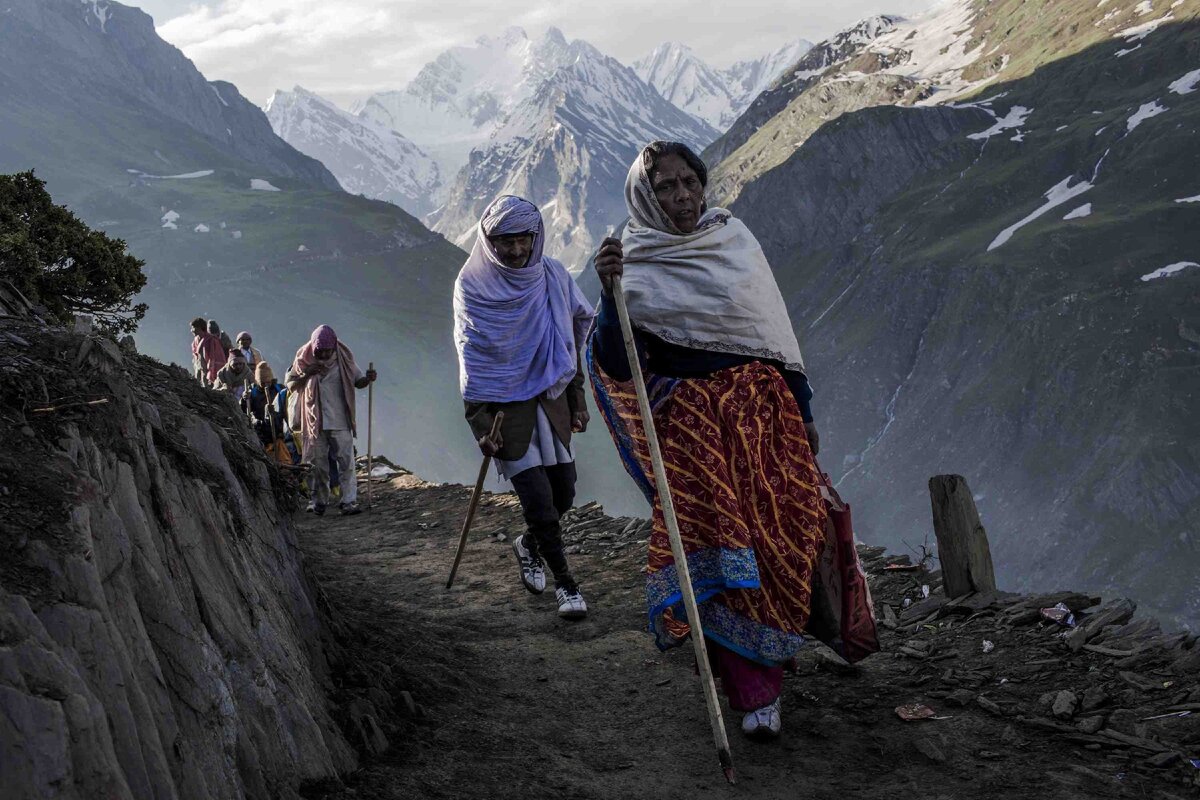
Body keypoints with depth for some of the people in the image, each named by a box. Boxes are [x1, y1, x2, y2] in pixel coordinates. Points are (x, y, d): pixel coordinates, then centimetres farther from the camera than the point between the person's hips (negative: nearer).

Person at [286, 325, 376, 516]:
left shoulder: (343, 358, -2)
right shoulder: (304, 360, -1)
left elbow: (357, 381, 5)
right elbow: (289, 384, 4)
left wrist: (368, 379, -18)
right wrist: (306, 374, -13)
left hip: (340, 421, -1)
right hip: (314, 421, 1)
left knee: (346, 461, -7)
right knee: (317, 463, 7)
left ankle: (349, 501, -8)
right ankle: (318, 501, 17)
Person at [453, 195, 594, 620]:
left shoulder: (553, 275, 1)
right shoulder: (472, 284, -9)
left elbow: (574, 334, 11)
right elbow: (470, 353, -11)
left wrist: (577, 397, 12)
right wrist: (480, 421, -17)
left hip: (552, 397, 4)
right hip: (505, 404, -4)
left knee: (563, 493, 7)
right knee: (537, 498, -9)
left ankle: (529, 545, 37)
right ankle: (566, 584, 6)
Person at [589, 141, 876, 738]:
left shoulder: (734, 238, 7)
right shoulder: (634, 266, -2)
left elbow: (777, 328, 12)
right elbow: (615, 367, -13)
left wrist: (802, 407, 12)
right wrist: (609, 292, -26)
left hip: (761, 404, 3)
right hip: (688, 417, -3)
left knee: (784, 528, -3)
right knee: (718, 537, -8)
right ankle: (754, 695, -2)